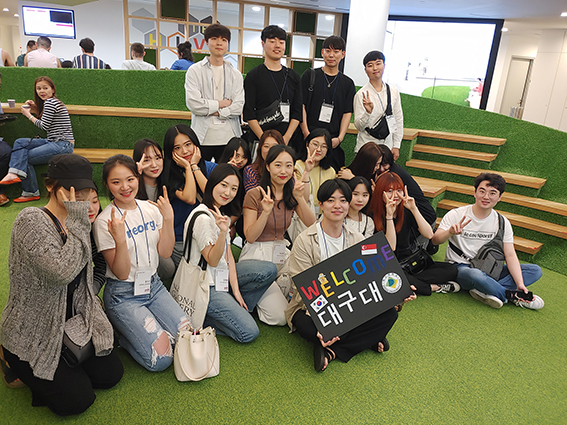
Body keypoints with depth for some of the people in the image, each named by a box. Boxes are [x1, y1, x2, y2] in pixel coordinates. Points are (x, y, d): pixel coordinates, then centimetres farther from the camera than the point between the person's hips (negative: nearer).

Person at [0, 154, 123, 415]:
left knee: (110, 374, 4)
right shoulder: (31, 220, -23)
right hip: (30, 336, -7)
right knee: (77, 400, -5)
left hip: (70, 323, 7)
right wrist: (78, 223, -30)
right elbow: (62, 272, -36)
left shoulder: (74, 223, 3)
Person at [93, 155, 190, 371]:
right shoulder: (105, 222, -14)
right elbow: (122, 273, -15)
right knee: (160, 359, -14)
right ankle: (121, 332, 11)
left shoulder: (150, 208, 0)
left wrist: (168, 219, -15)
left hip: (153, 284, 6)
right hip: (123, 294, -5)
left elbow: (165, 252, -2)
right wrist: (120, 240, -32)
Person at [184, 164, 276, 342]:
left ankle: (235, 312, 2)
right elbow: (212, 260, -19)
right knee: (248, 333, -14)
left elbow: (228, 255, 5)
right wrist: (223, 232, -35)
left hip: (222, 275, 9)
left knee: (269, 270, -4)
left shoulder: (223, 214, 7)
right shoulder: (202, 217, -21)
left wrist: (236, 289, 0)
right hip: (205, 285, -9)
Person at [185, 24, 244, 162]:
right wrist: (221, 103, -3)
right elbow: (193, 104, -8)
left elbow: (238, 107, 0)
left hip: (229, 137, 2)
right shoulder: (195, 71, 4)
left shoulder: (235, 74, 12)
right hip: (203, 138, -2)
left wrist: (215, 112, -9)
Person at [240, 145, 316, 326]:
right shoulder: (254, 195, -9)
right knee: (279, 317, -14)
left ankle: (279, 287, 4)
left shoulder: (292, 193, 6)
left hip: (282, 253, 5)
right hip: (257, 255, -5)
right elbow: (250, 237, -11)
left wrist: (300, 198, -18)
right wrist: (266, 212, -25)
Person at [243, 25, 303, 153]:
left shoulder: (293, 76, 13)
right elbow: (249, 113, -4)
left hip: (289, 141, 3)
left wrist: (286, 138, -6)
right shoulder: (253, 75, 3)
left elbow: (298, 112, 8)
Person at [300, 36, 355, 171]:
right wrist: (307, 134, -11)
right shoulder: (310, 76, 8)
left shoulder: (348, 83, 13)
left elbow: (347, 113, 7)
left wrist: (340, 138, -8)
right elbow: (301, 106, 1)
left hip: (333, 142, 1)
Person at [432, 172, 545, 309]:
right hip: (459, 267, -5)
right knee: (476, 275, -41)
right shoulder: (456, 215, -9)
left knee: (535, 271, -9)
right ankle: (513, 296, -14)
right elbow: (435, 240, -19)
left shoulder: (502, 222, 2)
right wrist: (450, 232, -42)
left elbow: (510, 255, -2)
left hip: (488, 270, 6)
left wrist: (520, 284, -16)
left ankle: (484, 291, -26)